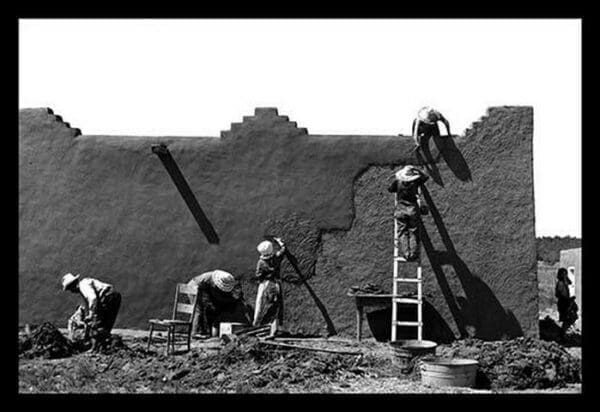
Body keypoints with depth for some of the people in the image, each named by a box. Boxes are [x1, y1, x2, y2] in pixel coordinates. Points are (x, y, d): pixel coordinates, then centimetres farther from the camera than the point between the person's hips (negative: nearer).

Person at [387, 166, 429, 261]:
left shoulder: (398, 181, -4)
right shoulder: (415, 181, -2)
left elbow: (390, 189, 13)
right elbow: (426, 176, 16)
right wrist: (416, 170, 21)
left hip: (401, 210, 0)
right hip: (413, 210, 1)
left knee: (402, 232, 2)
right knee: (413, 232, 7)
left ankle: (406, 254, -8)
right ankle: (413, 254, 0)